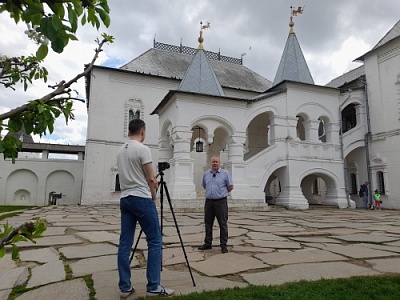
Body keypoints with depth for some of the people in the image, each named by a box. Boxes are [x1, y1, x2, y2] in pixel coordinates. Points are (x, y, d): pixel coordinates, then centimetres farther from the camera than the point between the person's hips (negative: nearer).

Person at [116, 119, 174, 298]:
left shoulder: (120, 151, 15)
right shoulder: (142, 149, -13)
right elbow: (150, 179, -11)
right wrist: (154, 197, 7)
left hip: (124, 200, 9)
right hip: (141, 199, -9)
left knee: (125, 243, 10)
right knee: (155, 241, 0)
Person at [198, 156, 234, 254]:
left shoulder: (225, 173, -2)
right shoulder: (206, 174, 9)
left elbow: (230, 187, 2)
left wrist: (221, 193, 7)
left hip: (221, 201, -4)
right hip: (208, 201, 4)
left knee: (223, 224, 0)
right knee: (208, 223, 10)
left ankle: (223, 245, 10)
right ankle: (207, 243, 22)